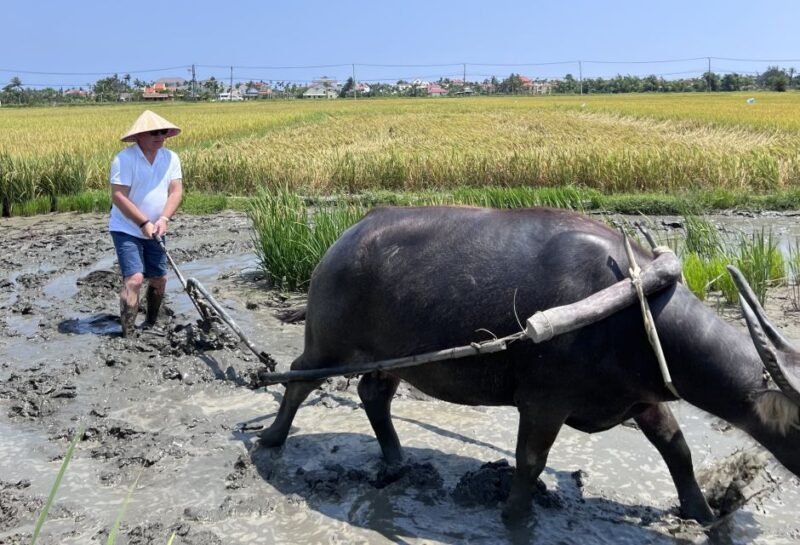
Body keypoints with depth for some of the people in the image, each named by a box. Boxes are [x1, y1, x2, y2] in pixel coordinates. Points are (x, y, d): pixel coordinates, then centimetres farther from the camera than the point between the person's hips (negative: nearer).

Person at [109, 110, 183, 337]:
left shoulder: (171, 158, 0)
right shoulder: (124, 159, -17)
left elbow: (176, 191, -5)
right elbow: (118, 197, -20)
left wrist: (163, 219, -19)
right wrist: (144, 223, -21)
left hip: (154, 231, 6)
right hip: (126, 230, -6)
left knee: (159, 279, 12)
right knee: (134, 278, -17)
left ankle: (152, 324, 33)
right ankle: (128, 334, -13)